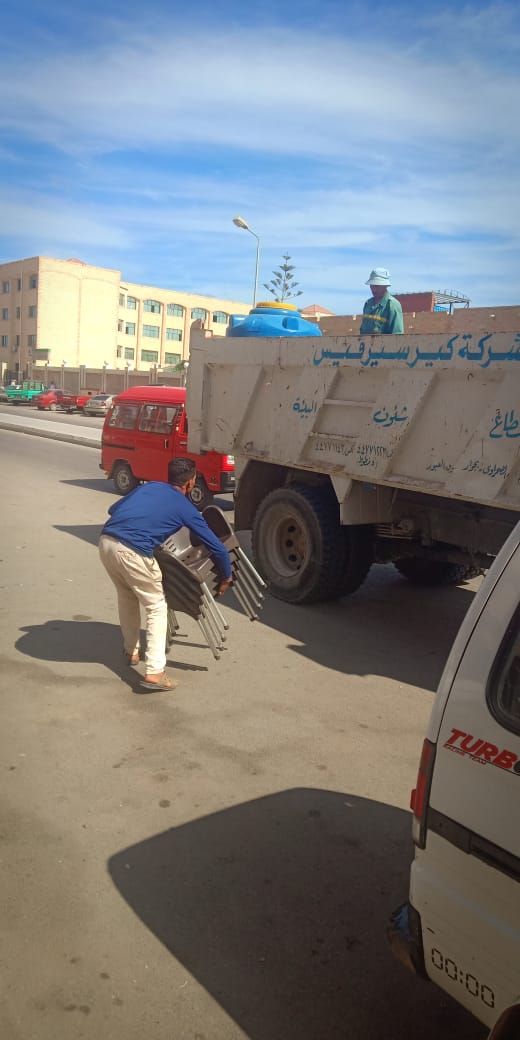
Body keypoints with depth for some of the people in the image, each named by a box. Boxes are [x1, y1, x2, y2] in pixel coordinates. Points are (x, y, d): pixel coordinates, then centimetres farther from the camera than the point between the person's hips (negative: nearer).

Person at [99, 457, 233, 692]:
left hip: (106, 541, 6)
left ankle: (131, 652, 41)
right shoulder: (186, 508, 11)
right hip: (132, 552, -6)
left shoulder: (149, 486, 24)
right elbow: (217, 547, 14)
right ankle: (154, 673, 1)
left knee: (127, 596, 29)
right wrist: (226, 578, 29)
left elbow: (113, 509, 33)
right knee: (157, 608, 10)